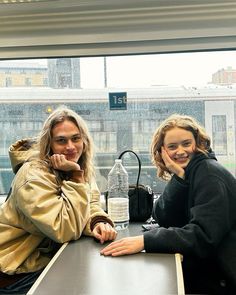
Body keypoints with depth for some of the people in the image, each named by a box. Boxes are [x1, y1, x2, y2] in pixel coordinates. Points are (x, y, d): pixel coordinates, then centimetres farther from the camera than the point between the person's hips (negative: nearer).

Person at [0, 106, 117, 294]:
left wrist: (99, 223, -25)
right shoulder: (34, 176, -25)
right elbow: (66, 230, -30)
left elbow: (91, 206, -3)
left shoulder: (82, 167, -3)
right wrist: (75, 175, -30)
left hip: (52, 257, 6)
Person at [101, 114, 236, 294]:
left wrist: (145, 241, -34)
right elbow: (164, 219, -5)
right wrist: (179, 178, -18)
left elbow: (203, 235, -28)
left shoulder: (208, 173, -18)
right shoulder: (186, 174, 5)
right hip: (207, 266, 6)